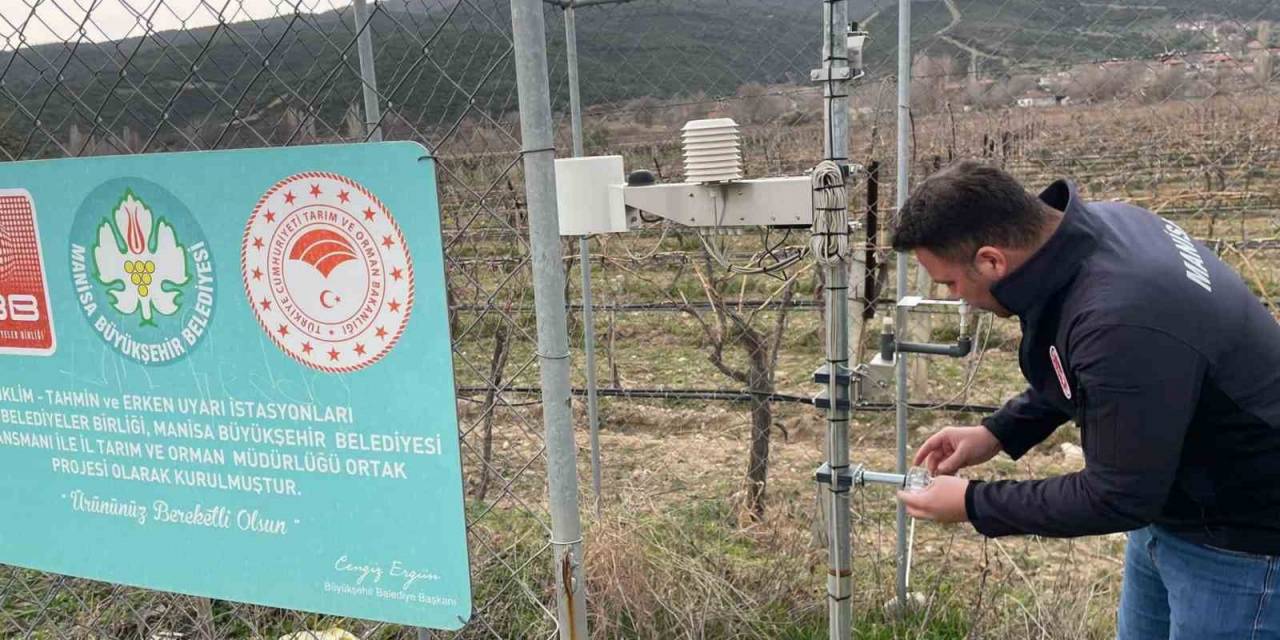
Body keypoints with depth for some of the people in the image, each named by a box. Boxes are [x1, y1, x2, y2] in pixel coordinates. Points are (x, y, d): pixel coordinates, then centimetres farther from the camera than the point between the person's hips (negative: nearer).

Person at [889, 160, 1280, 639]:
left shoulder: (1122, 322, -39)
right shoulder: (1095, 223, -10)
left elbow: (1119, 499, -27)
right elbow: (1082, 372, 9)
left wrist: (973, 505, -16)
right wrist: (999, 432, 0)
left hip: (1241, 534, -8)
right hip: (1170, 496, 9)